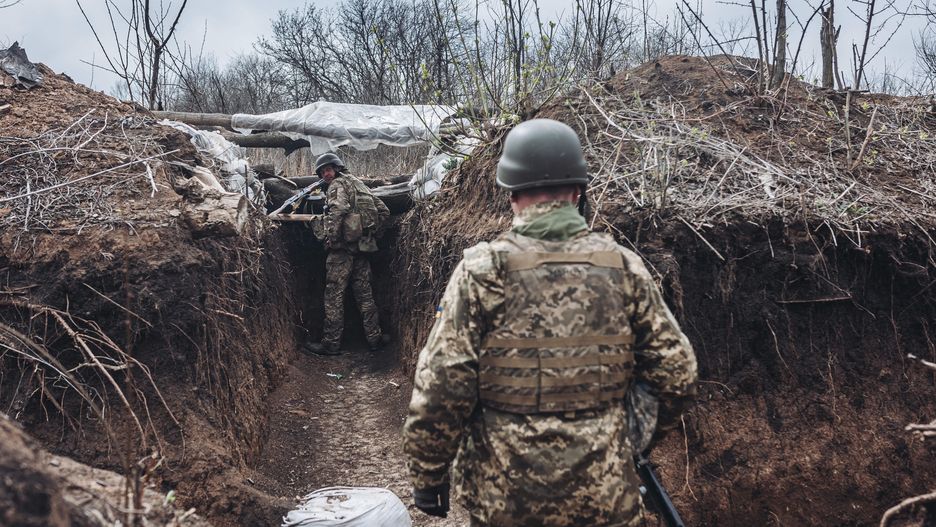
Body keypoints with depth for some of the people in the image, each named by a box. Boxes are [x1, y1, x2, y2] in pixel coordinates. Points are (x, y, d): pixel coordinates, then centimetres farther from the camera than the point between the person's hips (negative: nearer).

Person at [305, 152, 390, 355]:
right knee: (364, 293, 13)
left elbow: (339, 209, -25)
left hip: (343, 248, -8)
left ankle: (331, 343, -1)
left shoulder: (338, 184, -5)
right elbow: (384, 211, 20)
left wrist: (331, 238, -19)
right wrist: (373, 234, 22)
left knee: (334, 295, -3)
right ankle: (374, 337, 17)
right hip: (363, 247, 8)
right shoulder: (360, 185, 20)